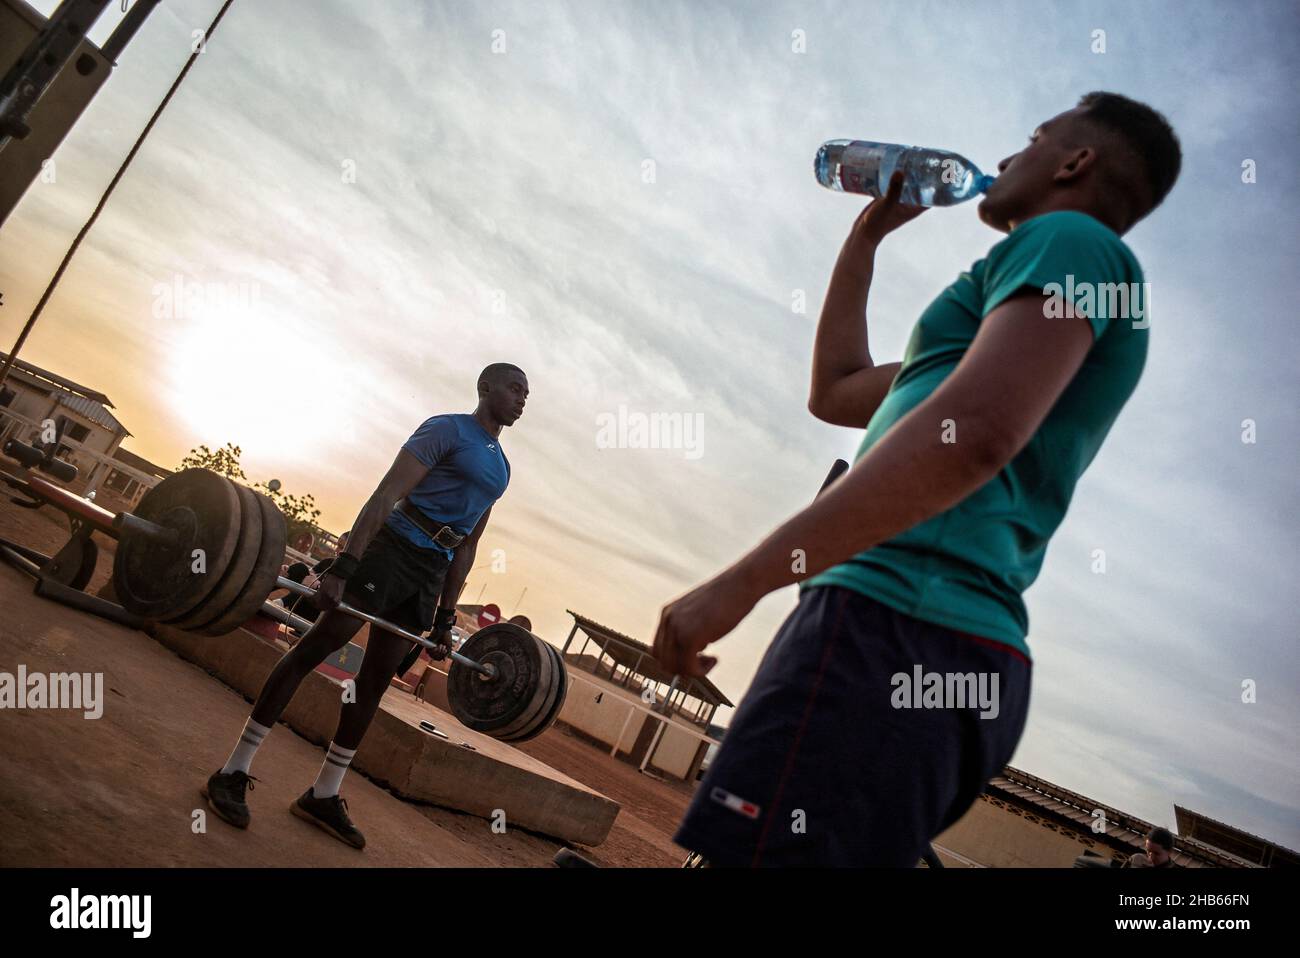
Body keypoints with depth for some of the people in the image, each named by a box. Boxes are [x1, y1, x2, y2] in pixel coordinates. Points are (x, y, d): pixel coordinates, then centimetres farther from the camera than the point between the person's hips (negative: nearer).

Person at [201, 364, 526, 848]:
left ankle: (323, 795, 17)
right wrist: (342, 566, -26)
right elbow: (386, 495, -16)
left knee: (377, 678, 8)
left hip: (432, 572, 7)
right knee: (316, 646, -7)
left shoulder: (501, 466, 17)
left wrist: (445, 615, 17)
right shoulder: (446, 429, -6)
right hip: (394, 546, -7)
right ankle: (233, 773, 3)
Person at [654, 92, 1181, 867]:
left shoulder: (1072, 239, 2)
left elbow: (974, 434, -19)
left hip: (899, 629, -10)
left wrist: (739, 582, -20)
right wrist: (869, 233, 37)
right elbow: (835, 393, 34)